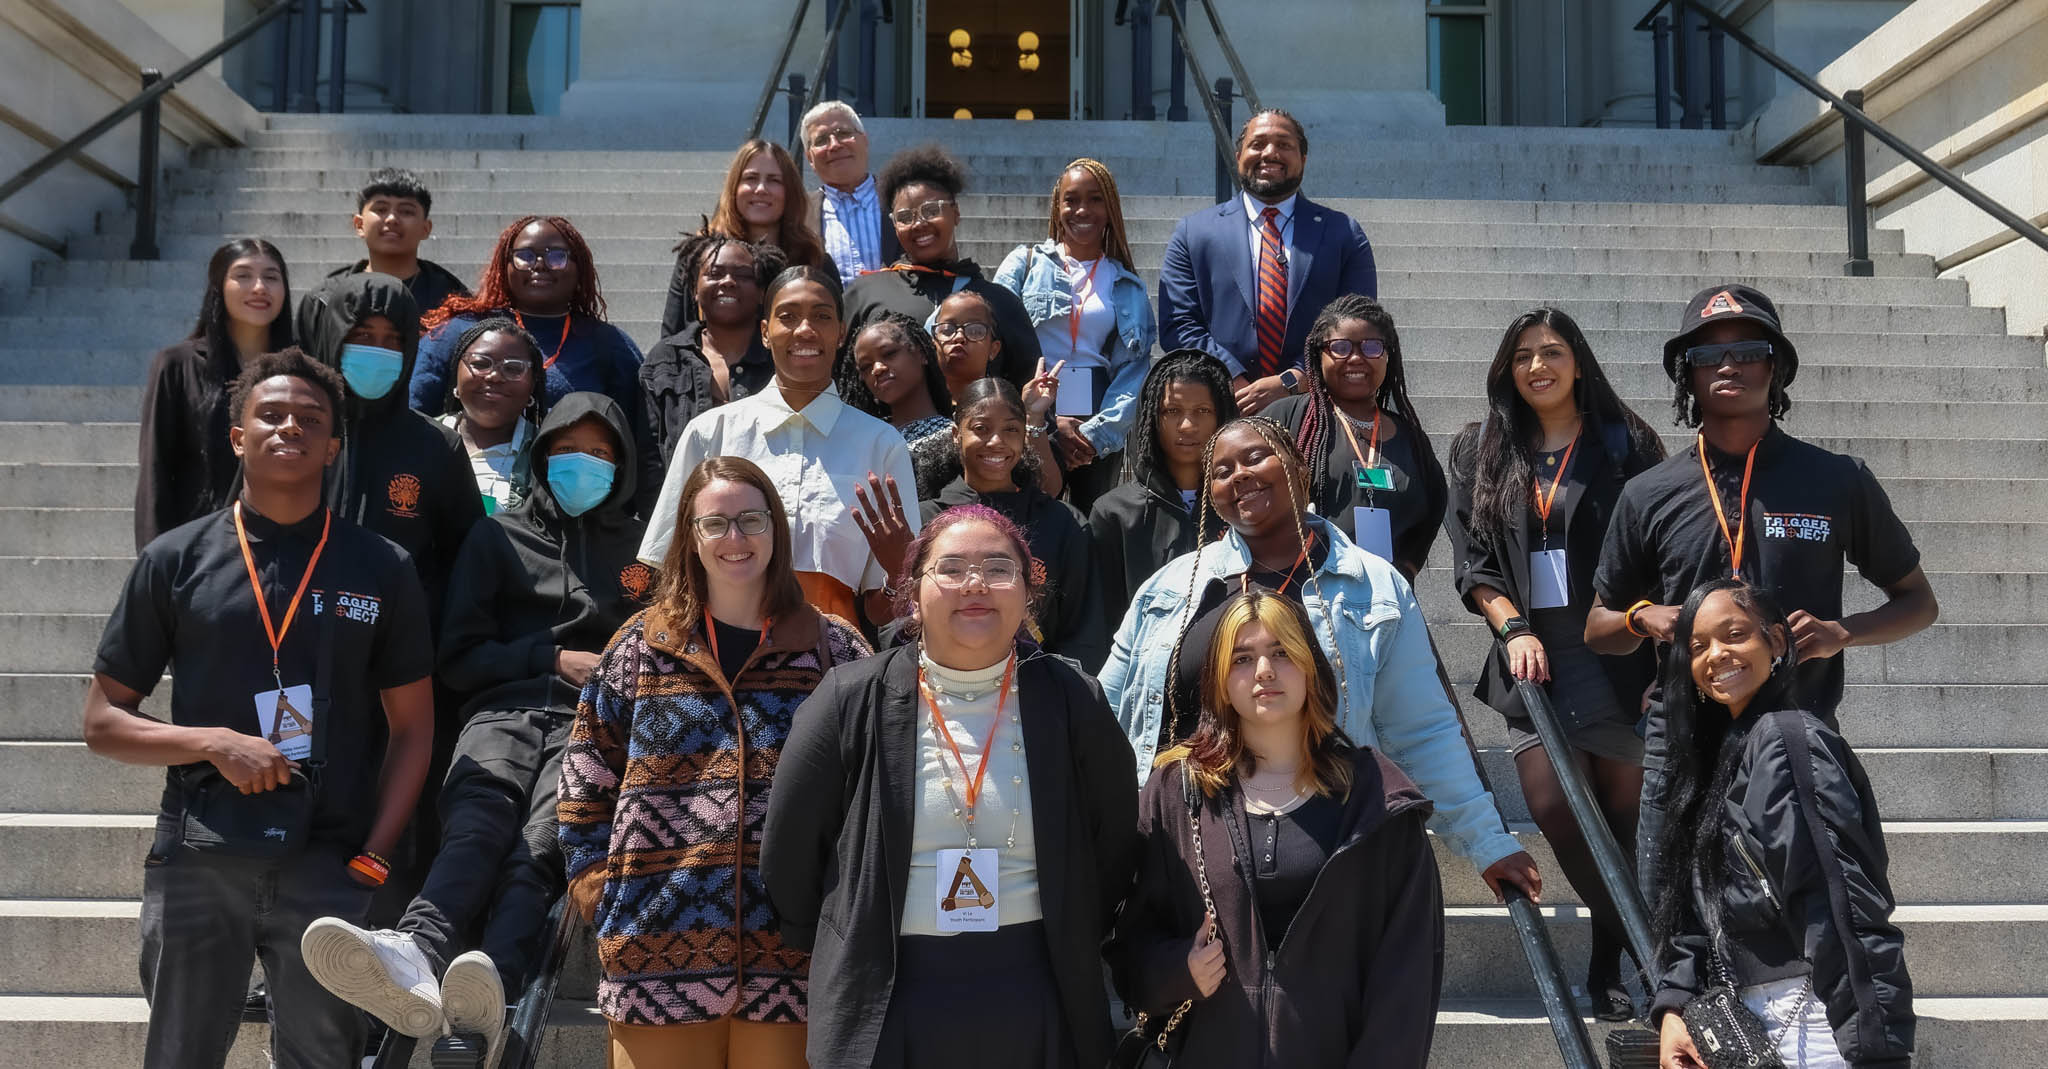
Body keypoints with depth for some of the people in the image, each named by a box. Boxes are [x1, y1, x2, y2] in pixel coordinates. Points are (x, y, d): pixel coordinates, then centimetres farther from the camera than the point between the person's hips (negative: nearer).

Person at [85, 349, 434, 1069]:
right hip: (197, 864, 1)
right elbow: (103, 721, 8)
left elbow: (412, 726, 7)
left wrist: (373, 859, -2)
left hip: (330, 867, 0)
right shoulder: (176, 560, 6)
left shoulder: (380, 570, 5)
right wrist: (216, 743, -9)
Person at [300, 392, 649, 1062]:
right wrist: (554, 658, 4)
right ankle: (417, 963, -64)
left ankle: (491, 981, -64)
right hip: (503, 710, 1)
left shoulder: (643, 548, 25)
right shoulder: (497, 537, 24)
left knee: (543, 836, -36)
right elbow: (458, 658, 17)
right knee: (477, 822, -36)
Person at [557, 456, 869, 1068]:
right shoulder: (640, 648, 8)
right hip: (660, 943, 1)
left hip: (792, 950, 0)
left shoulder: (835, 650, 5)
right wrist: (597, 883, 1)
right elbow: (585, 779, 10)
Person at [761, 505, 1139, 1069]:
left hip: (1037, 1012, 1)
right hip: (883, 1012, -1)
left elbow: (1114, 848, 9)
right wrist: (844, 957, 9)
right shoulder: (849, 702, -4)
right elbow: (788, 855, 3)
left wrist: (1070, 955, 11)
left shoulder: (1072, 702, -1)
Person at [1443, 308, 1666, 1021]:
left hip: (1618, 650, -2)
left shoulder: (1625, 443, 5)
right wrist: (1514, 628, -8)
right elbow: (1471, 558, 7)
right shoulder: (1479, 451, 12)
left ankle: (1612, 953, 18)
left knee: (1626, 812, -1)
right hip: (1532, 654, 2)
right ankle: (1643, 945, 11)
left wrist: (1663, 658, -7)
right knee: (1552, 805, -9)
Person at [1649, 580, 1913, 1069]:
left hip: (1808, 1022, -9)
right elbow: (1695, 906, 12)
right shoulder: (1722, 751, 14)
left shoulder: (1785, 739, -13)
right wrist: (1673, 1006, 1)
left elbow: (1841, 903, -20)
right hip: (1743, 1019, 9)